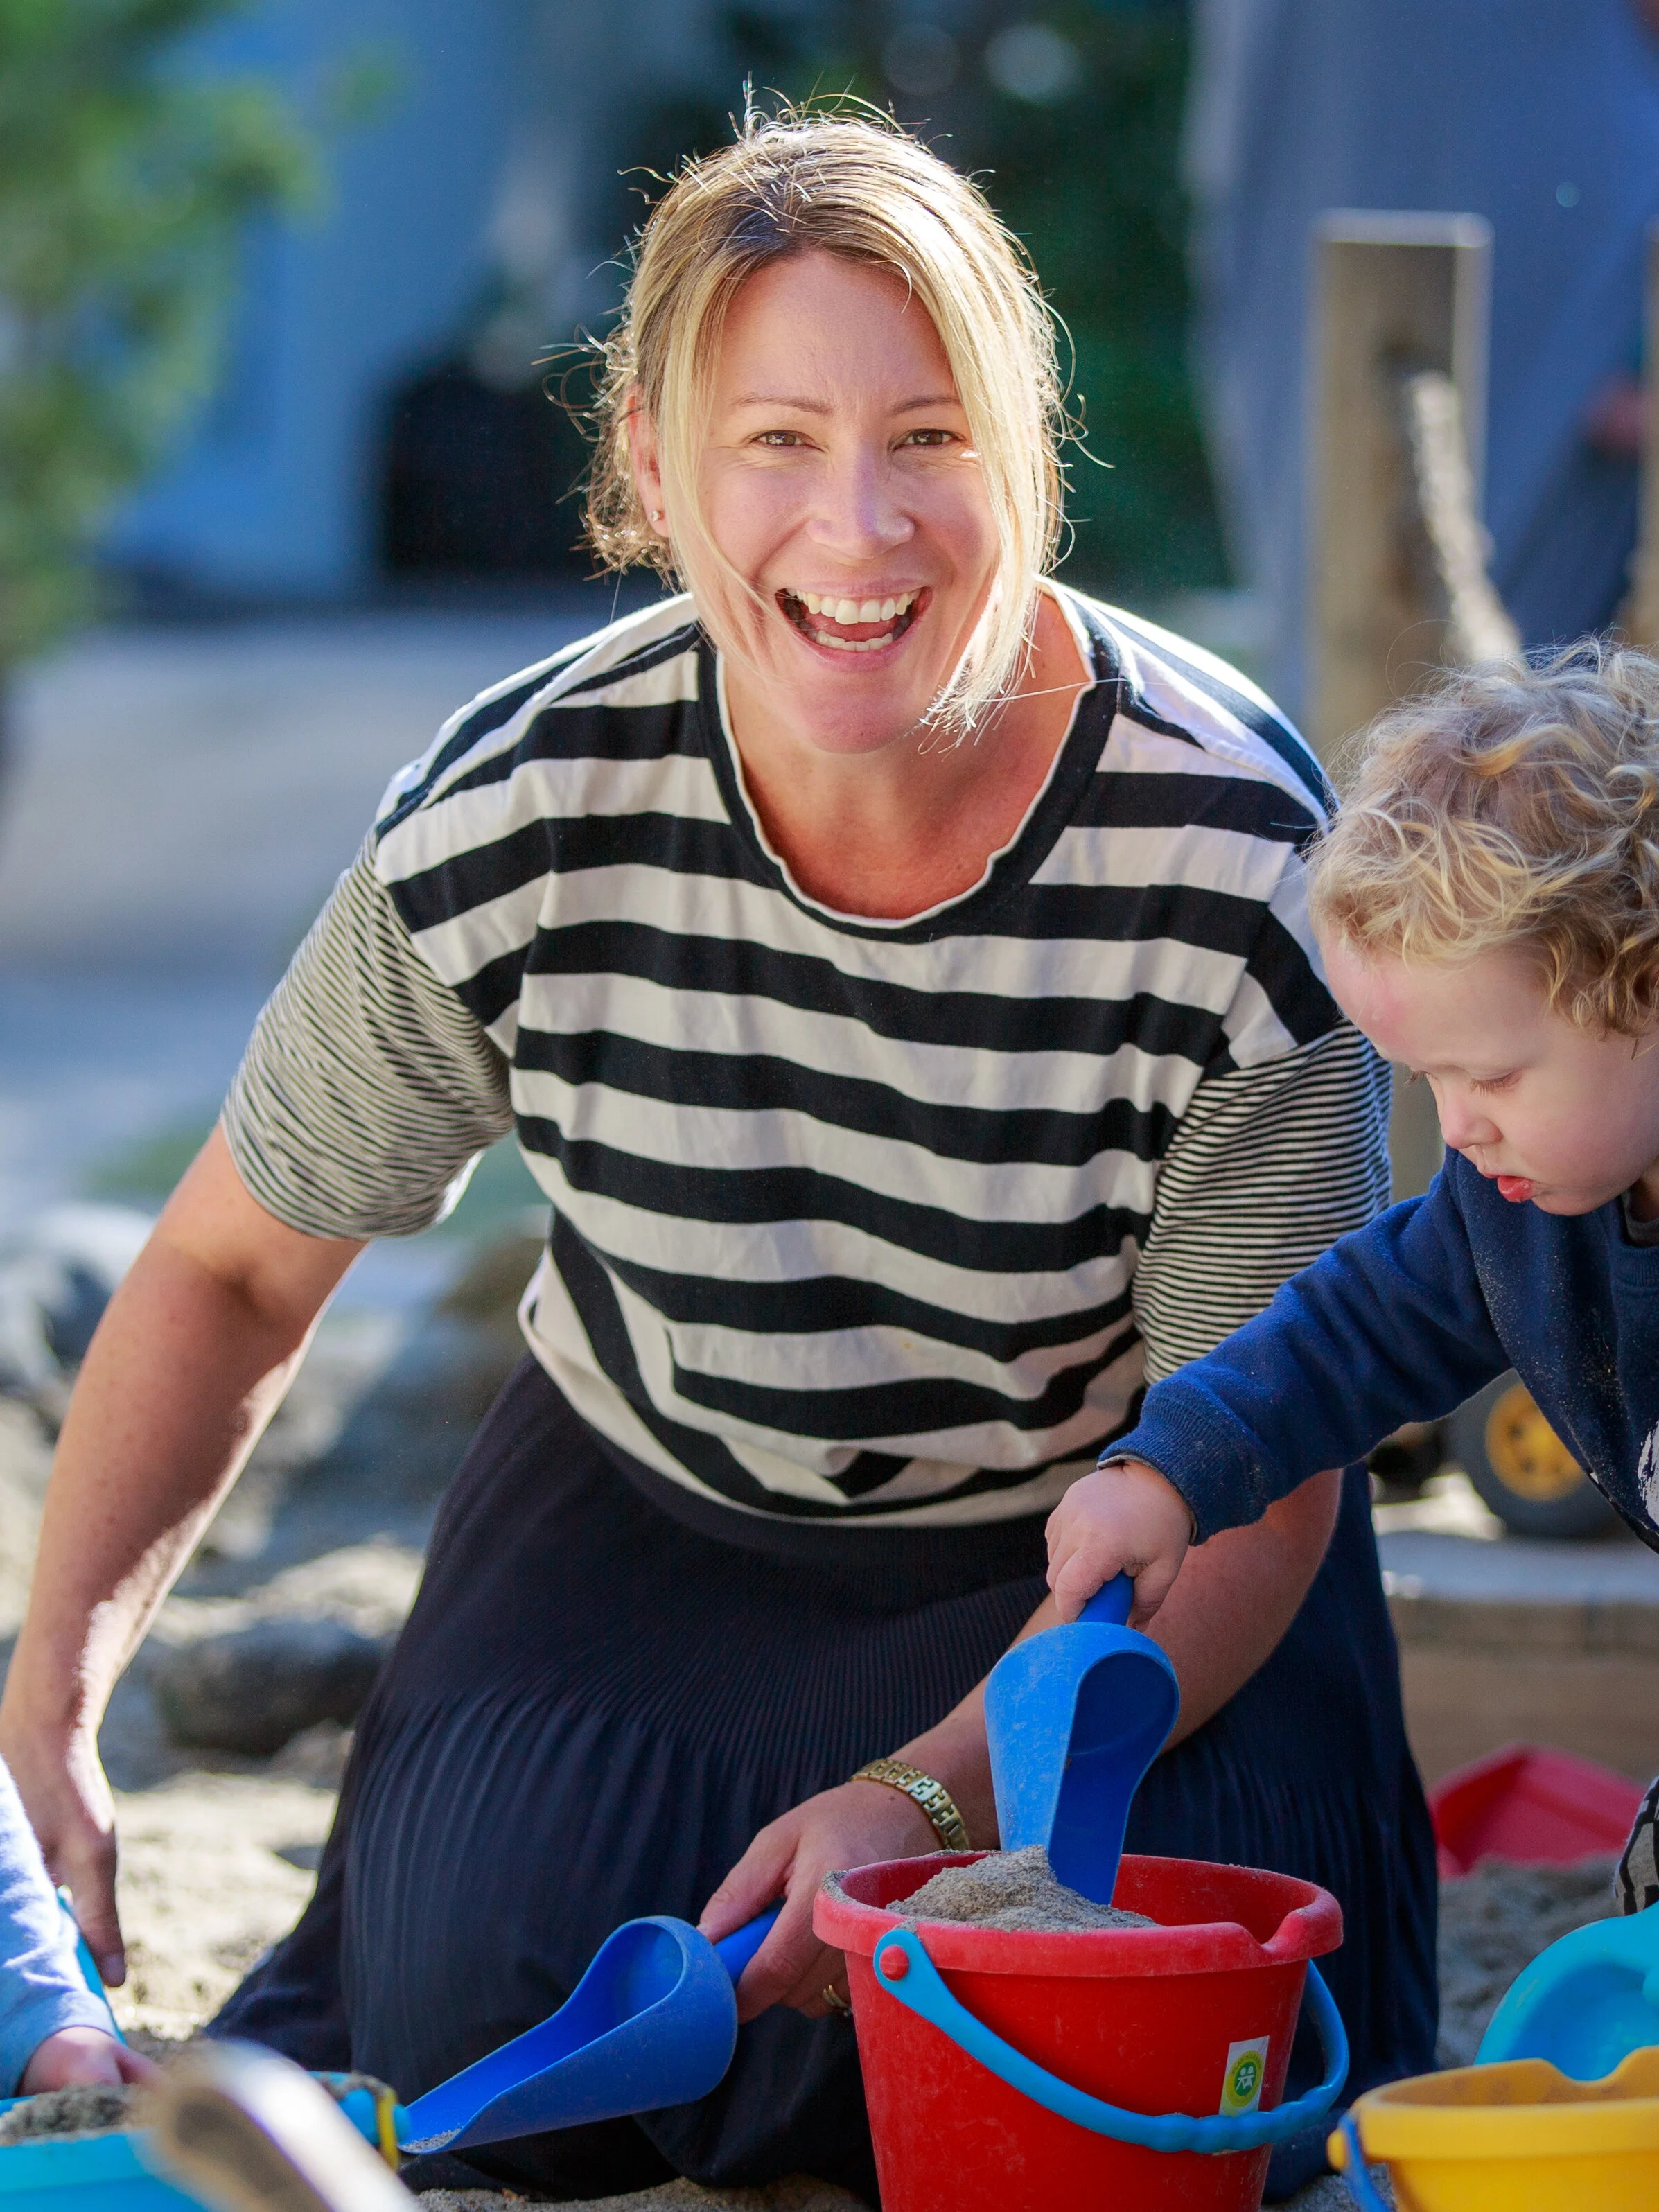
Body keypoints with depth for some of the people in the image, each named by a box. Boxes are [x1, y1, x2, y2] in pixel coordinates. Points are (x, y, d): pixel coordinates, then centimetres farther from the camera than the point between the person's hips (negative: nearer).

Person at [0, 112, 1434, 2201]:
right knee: (493, 2033, -20)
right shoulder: (514, 823, -21)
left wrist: (926, 1797, -32)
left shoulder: (1236, 853, -26)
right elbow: (231, 1270, -5)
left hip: (1111, 1552, -1)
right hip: (654, 1518, 1)